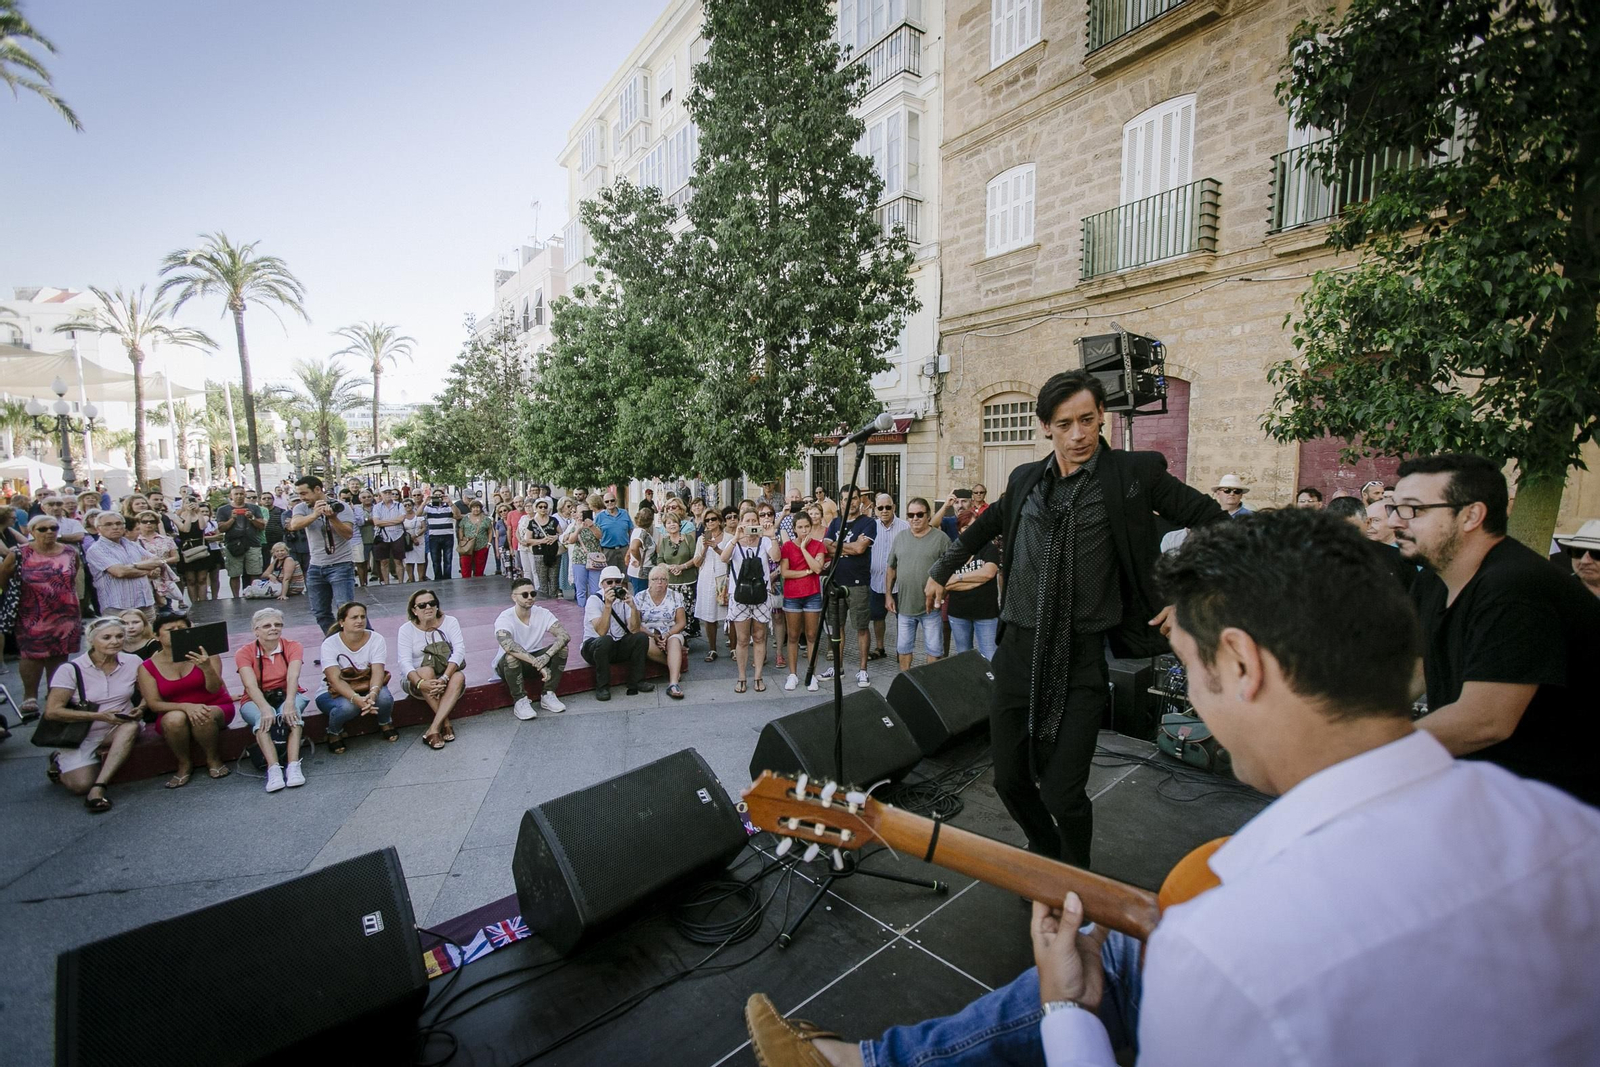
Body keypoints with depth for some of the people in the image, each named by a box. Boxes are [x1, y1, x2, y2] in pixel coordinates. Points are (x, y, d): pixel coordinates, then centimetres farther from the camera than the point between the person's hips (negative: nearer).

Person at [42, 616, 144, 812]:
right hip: (81, 735, -1)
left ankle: (99, 787, -29)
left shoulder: (133, 662, -3)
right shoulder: (71, 669, -11)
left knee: (131, 727, -34)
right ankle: (60, 764, 20)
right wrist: (99, 716, -21)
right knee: (81, 785, -15)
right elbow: (52, 711, -12)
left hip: (119, 730, 1)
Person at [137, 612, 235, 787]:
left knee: (205, 717, -35)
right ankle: (184, 763, -8)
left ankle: (213, 759, -8)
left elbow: (214, 689, -17)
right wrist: (186, 706, -27)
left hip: (215, 709, -1)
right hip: (173, 715, 1)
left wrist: (207, 668, -38)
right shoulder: (148, 667, -3)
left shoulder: (204, 653, -8)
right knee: (174, 718, -33)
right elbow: (154, 704, -8)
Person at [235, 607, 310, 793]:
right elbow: (251, 685, -21)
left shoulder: (293, 647, -4)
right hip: (256, 701, 0)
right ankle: (273, 769, -46)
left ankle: (293, 765, -46)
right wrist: (265, 708, -39)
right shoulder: (244, 653, -5)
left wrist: (289, 703, -40)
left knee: (291, 712, -35)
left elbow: (293, 677, -21)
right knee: (262, 718, -35)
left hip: (288, 696, 0)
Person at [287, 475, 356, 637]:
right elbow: (294, 525, -18)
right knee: (320, 613, 13)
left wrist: (332, 517, -29)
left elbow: (348, 534, -15)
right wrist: (315, 514, -33)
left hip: (341, 565, -5)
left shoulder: (340, 506, -6)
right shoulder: (301, 508, 3)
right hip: (315, 567, 5)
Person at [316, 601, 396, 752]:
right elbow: (335, 679, -26)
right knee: (348, 706, -35)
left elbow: (377, 672, -21)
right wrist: (356, 699, -43)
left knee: (384, 698, -31)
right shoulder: (330, 644, -16)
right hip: (333, 693, -1)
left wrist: (373, 693, -43)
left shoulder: (376, 639, -11)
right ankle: (333, 734, -1)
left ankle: (385, 724, 3)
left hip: (367, 687, 2)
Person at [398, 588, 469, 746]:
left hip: (448, 675, 1)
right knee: (426, 671, -33)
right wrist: (421, 683, -39)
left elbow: (459, 650, -18)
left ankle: (434, 729, -33)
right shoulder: (406, 629, -6)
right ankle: (445, 723, -27)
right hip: (417, 680, 0)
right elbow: (405, 662, -19)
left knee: (459, 677, -32)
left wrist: (445, 678, -34)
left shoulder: (450, 622, -5)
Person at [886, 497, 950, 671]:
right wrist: (888, 595, 7)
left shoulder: (941, 538, -7)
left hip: (931, 606, -4)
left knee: (934, 649, 7)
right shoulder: (900, 537, 7)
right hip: (904, 605, 4)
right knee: (903, 647, 16)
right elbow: (891, 569, 12)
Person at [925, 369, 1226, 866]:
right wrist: (942, 570, 30)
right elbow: (986, 525, 25)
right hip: (1019, 649, 4)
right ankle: (1046, 851, 44)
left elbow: (1214, 521, 4)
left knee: (1062, 793, -2)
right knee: (1009, 779, 12)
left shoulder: (1135, 472, -3)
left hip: (1082, 658, -4)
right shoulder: (1025, 479, 8)